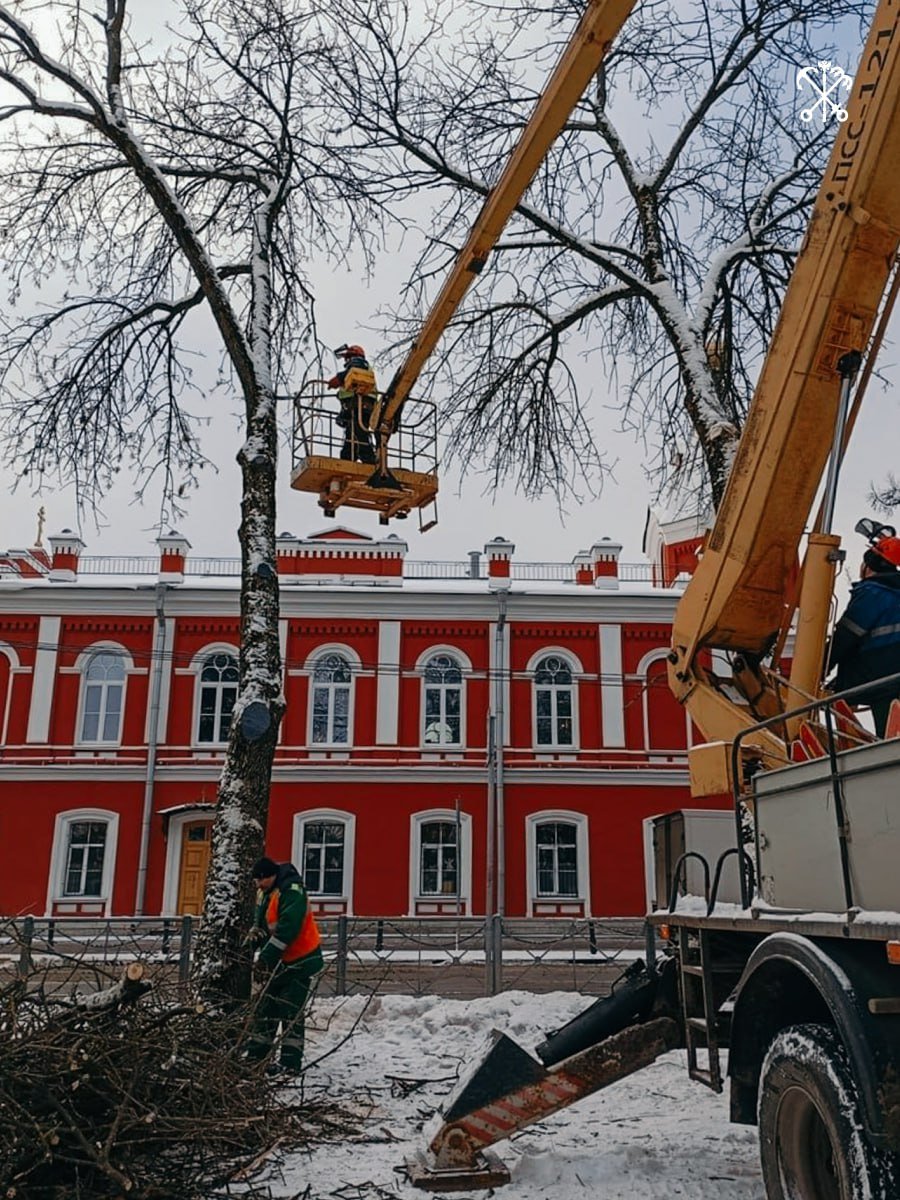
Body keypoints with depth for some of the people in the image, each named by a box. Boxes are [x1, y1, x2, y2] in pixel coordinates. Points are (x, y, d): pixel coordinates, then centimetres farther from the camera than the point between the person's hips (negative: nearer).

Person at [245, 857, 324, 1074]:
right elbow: (262, 923, 15)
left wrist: (266, 958, -28)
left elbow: (287, 929, -29)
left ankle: (290, 1064, -2)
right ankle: (255, 1057, 20)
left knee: (291, 1015, -7)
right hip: (277, 963, 9)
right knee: (265, 1010, 12)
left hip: (300, 962, -9)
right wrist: (255, 932, -8)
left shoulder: (292, 891, -22)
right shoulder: (264, 893, 7)